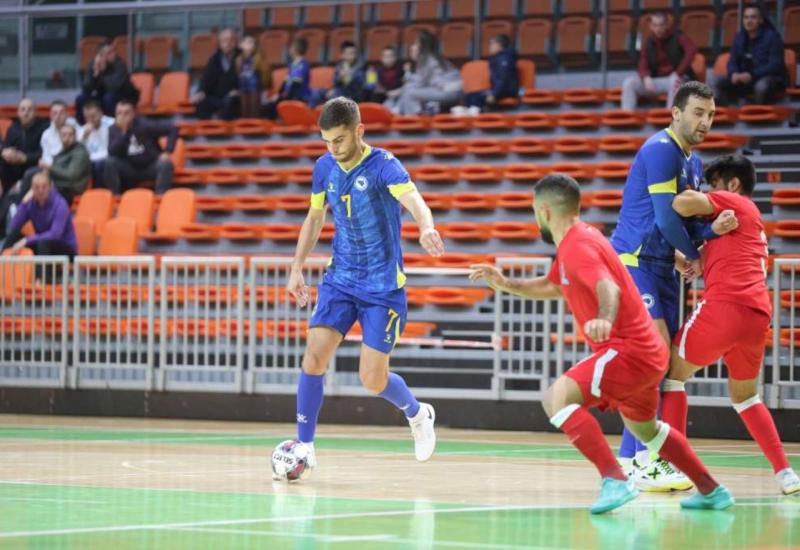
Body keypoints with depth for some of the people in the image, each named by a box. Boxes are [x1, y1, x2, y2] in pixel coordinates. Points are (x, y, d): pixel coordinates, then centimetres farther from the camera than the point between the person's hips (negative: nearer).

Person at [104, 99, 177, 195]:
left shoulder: (144, 125, -14)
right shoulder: (114, 130, -5)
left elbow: (172, 129, -13)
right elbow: (112, 153, -19)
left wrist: (167, 152, -20)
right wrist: (122, 132, -26)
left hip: (151, 167, -2)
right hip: (129, 170, 2)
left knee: (165, 163, -32)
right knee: (110, 162, -24)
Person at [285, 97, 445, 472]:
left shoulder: (383, 165, -17)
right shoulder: (325, 167, 0)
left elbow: (413, 200, -36)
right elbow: (314, 219, 17)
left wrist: (426, 228, -58)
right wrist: (296, 268, 12)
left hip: (383, 286, -4)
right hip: (340, 280, 4)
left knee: (373, 380, -4)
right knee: (314, 358, -14)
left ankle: (418, 414, 28)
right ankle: (304, 446, -4)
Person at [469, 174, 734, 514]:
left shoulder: (579, 246, -16)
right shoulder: (574, 242, 15)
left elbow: (609, 287, -35)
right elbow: (553, 287, 32)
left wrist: (604, 320, -55)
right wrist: (507, 285, 20)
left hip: (628, 350, -11)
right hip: (647, 350, 11)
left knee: (558, 397, -25)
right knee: (644, 428, 30)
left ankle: (616, 481, -31)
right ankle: (711, 491, 40)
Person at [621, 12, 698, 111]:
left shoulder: (677, 37, -9)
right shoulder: (648, 43, 4)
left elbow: (692, 49, -27)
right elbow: (643, 67, 2)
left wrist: (678, 73, -34)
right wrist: (646, 78, -24)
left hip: (675, 78, -4)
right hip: (657, 80, 4)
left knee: (674, 82, -41)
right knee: (629, 82, -16)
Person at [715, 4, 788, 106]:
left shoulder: (772, 36, -14)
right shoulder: (740, 37, 5)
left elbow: (775, 65, -20)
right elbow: (733, 61, 9)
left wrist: (752, 74, -31)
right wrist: (734, 73, -17)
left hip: (772, 78, -6)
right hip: (747, 78, 6)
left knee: (761, 86, -41)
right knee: (721, 84, -14)